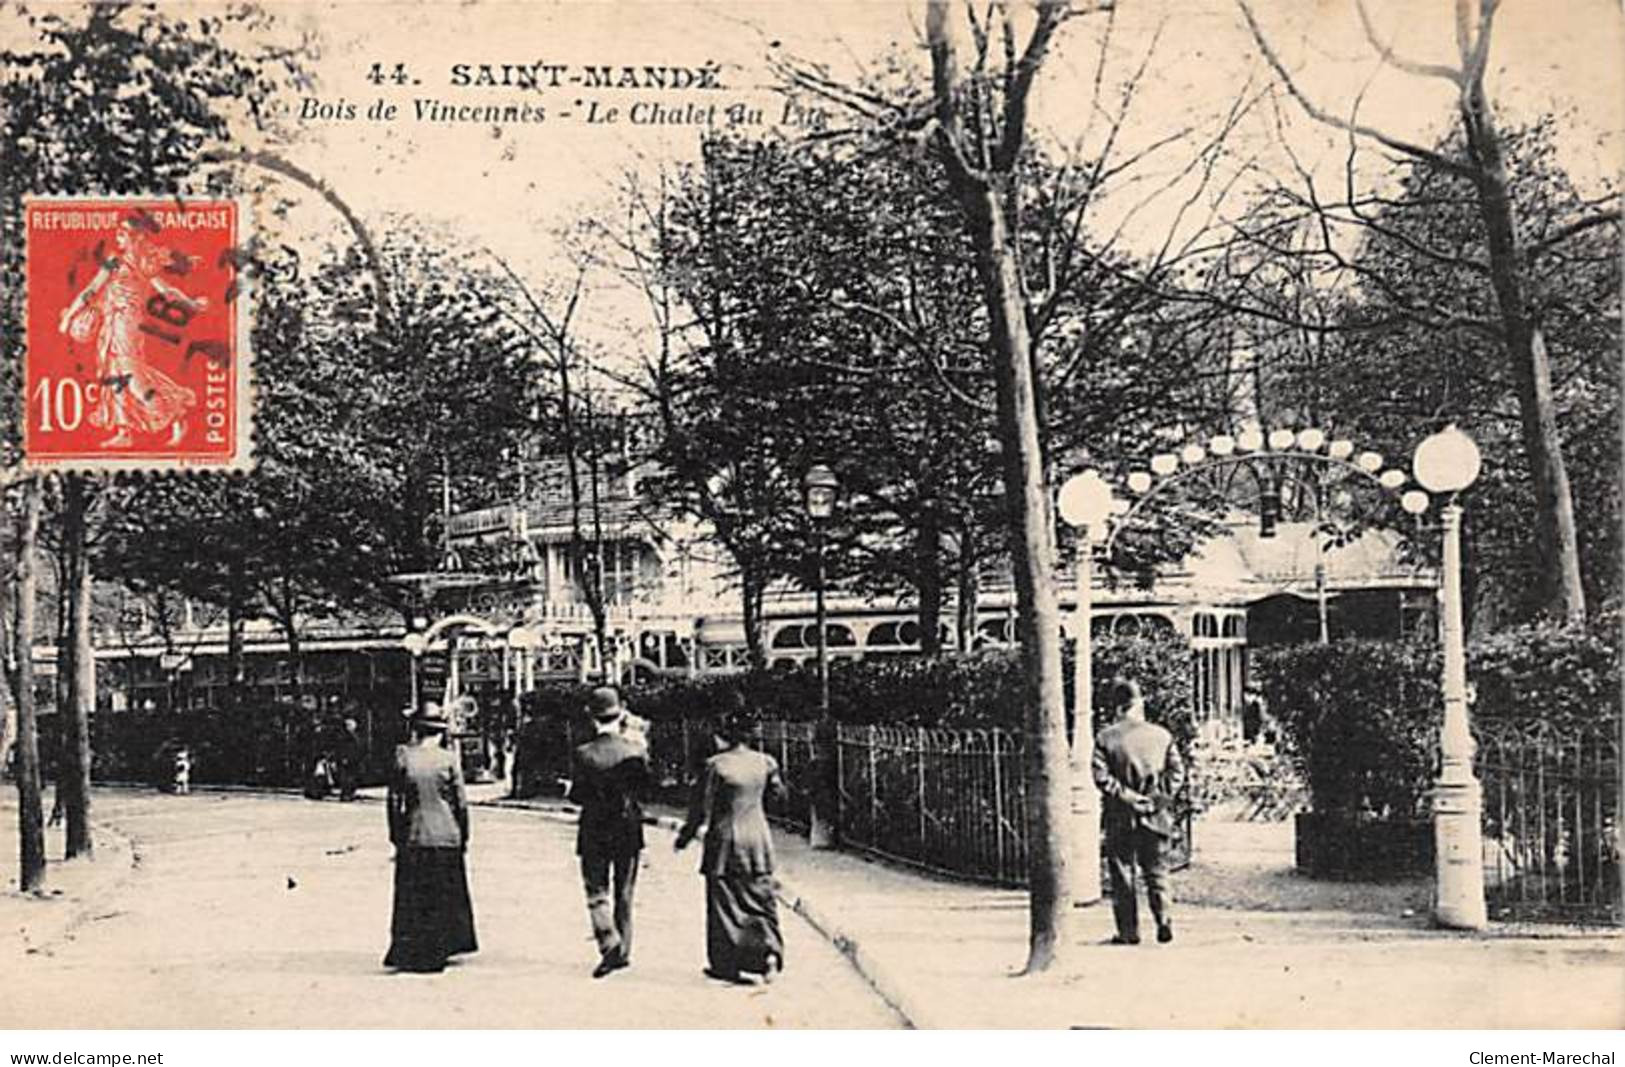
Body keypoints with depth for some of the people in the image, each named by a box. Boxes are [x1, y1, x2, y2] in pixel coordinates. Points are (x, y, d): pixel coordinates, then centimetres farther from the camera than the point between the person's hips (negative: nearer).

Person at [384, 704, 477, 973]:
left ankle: (406, 953, 7)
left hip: (413, 838, 0)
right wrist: (464, 835, 8)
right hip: (446, 837, 0)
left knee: (411, 899, 9)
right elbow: (461, 802, -2)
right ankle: (434, 954, 16)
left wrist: (396, 835, 7)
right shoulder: (448, 759, -5)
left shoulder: (403, 757, -4)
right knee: (443, 899, 11)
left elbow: (394, 800, -2)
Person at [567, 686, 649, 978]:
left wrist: (570, 791, 11)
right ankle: (623, 951, 19)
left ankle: (610, 944, -14)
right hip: (629, 831, 2)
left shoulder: (583, 755, -12)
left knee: (597, 893, 6)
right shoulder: (636, 749, -7)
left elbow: (578, 797, -9)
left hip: (594, 833, -2)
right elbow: (645, 786, 2)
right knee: (624, 894, 14)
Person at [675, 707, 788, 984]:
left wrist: (685, 837, 3)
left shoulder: (716, 765, -14)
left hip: (726, 840, -4)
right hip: (758, 838, 4)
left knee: (724, 903, 8)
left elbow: (702, 808, -10)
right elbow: (779, 792, 15)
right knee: (761, 898, 12)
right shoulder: (764, 762, 0)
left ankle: (726, 965, 14)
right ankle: (770, 951, -7)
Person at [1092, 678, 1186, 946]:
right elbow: (1177, 772, 0)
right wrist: (1162, 798, 1)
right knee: (1156, 871, 12)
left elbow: (1101, 776, -12)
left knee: (1122, 874, 6)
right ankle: (1164, 919, -3)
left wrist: (1126, 796, -8)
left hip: (1121, 816, -2)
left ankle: (1128, 931, 6)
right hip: (1156, 815, 2)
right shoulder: (1162, 735, 3)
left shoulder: (1105, 737, -4)